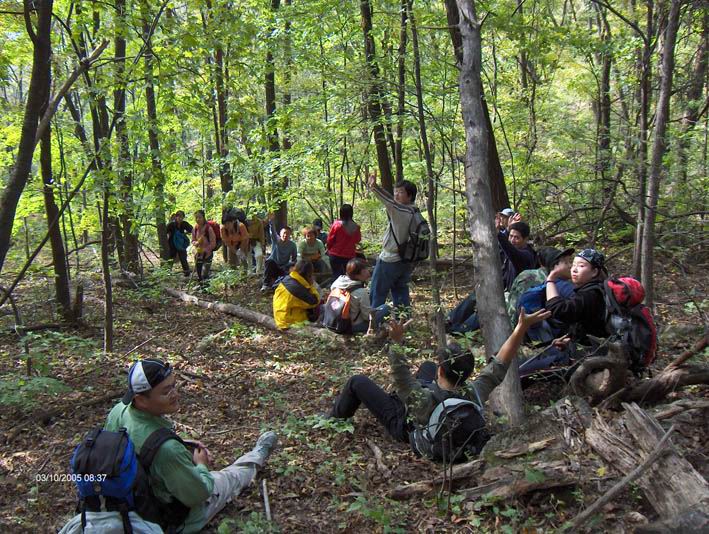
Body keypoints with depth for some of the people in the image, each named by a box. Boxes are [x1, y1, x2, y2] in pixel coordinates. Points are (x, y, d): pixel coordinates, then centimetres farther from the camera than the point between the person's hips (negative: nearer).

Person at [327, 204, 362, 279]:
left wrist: (329, 249, 11)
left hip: (336, 255, -2)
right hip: (350, 255, 2)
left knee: (337, 275, 7)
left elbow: (330, 240, -7)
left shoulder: (336, 224, -15)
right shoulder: (355, 227, -7)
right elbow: (357, 240, 7)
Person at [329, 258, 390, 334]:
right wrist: (374, 310, 2)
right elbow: (368, 316, -20)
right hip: (353, 327, -7)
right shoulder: (361, 292, -27)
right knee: (385, 308, 0)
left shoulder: (339, 280, -9)